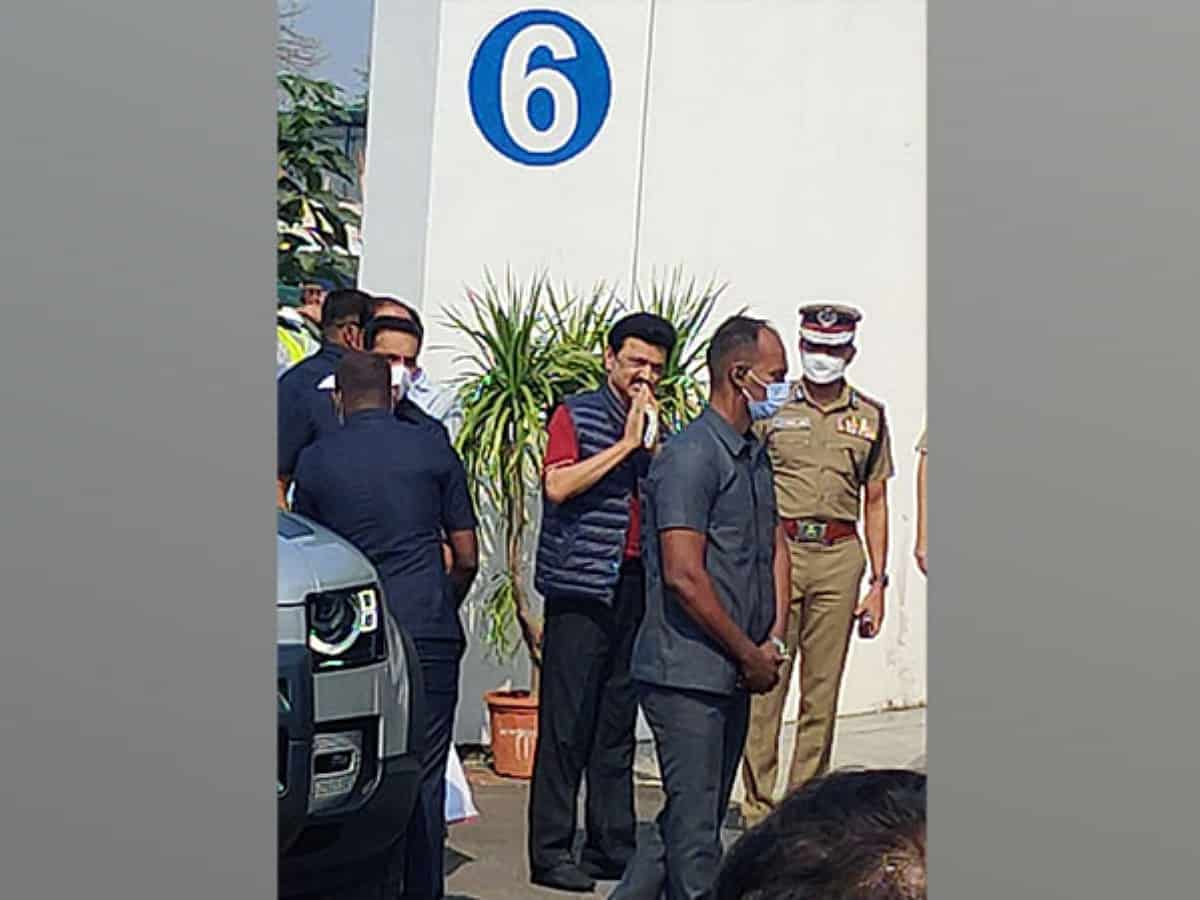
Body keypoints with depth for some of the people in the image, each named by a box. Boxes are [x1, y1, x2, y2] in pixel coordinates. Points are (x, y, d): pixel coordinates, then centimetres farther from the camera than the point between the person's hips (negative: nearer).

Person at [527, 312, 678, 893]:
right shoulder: (576, 415, 0)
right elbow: (558, 484, -15)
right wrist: (626, 444, -14)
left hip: (637, 585, 6)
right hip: (583, 586, -6)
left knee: (618, 724, 11)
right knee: (567, 724, -3)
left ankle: (612, 845, 18)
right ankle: (550, 852, 4)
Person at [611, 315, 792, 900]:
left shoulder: (755, 455, 15)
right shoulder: (690, 456, -15)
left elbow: (775, 543, 20)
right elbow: (684, 576, -21)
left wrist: (773, 640, 5)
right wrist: (751, 655, -12)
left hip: (735, 675, 9)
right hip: (688, 674, -9)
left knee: (697, 818, 16)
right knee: (694, 829, -1)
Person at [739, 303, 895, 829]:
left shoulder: (869, 417, 12)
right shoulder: (770, 408, 6)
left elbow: (875, 503, 14)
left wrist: (878, 583, 9)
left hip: (839, 556, 2)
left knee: (823, 691, 5)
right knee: (764, 685, -4)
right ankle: (757, 810, 4)